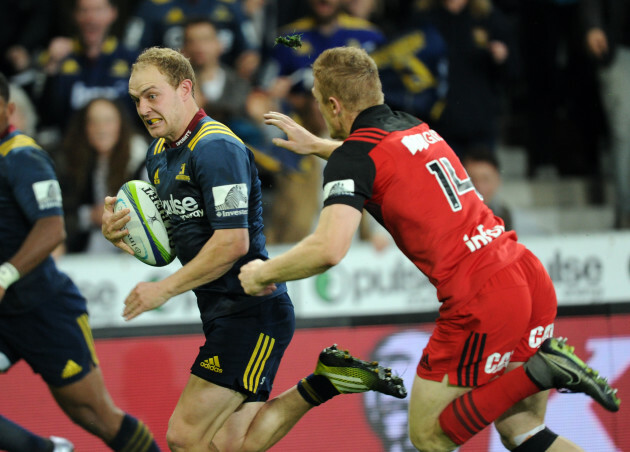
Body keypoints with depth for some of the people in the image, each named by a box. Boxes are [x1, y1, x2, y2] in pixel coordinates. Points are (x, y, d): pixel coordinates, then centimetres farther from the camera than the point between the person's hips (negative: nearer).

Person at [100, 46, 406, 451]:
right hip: (222, 313, 10)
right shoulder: (160, 152, 14)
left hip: (252, 314, -10)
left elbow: (232, 242, -22)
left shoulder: (216, 147, -16)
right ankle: (324, 383, 9)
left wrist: (165, 289, -16)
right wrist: (119, 233, -1)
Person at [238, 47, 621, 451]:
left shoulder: (352, 157, -8)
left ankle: (539, 371, -7)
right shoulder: (415, 127, 16)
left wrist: (262, 273, -5)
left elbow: (328, 250, -22)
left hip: (481, 303, -8)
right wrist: (315, 145, 49)